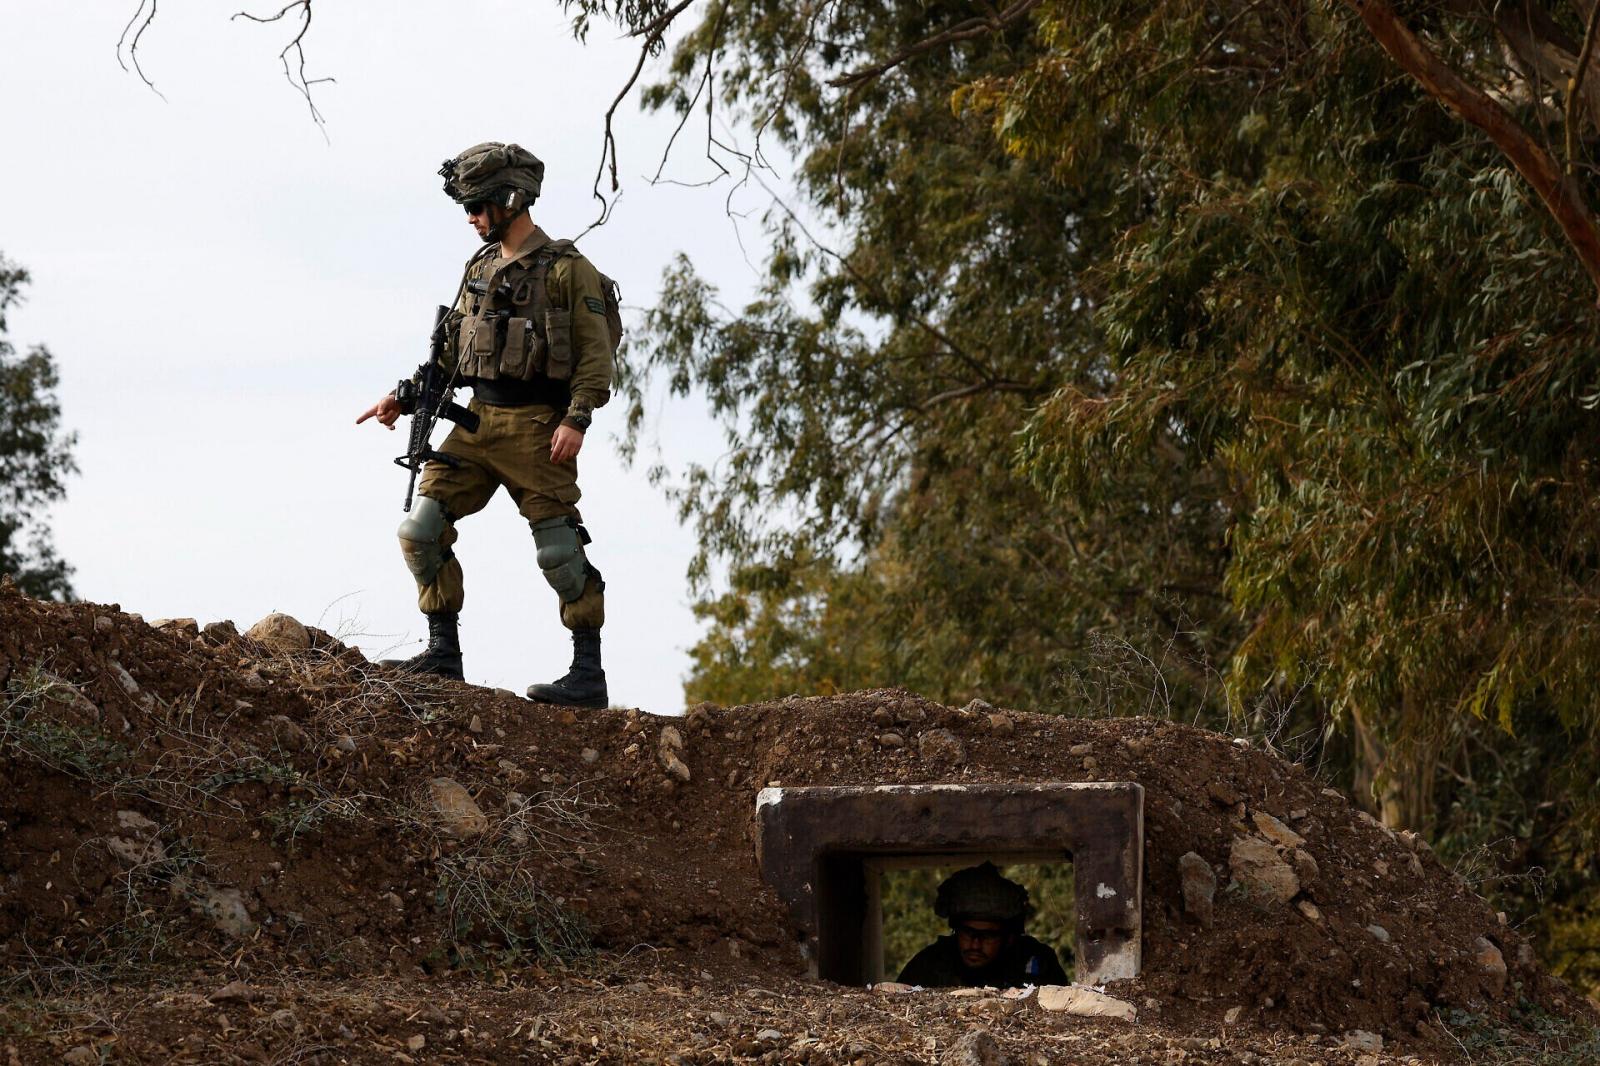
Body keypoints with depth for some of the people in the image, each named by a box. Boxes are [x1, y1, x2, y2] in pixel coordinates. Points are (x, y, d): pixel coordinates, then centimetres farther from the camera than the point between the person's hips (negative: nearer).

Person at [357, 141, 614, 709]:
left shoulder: (568, 269, -6)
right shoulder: (481, 268, 15)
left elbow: (596, 356, -10)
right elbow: (453, 351, 20)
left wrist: (577, 419, -21)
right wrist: (404, 396, 10)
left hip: (536, 428, -7)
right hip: (477, 423, 7)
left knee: (559, 551, -6)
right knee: (421, 529, -2)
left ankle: (589, 676, 0)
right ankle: (443, 652, 7)